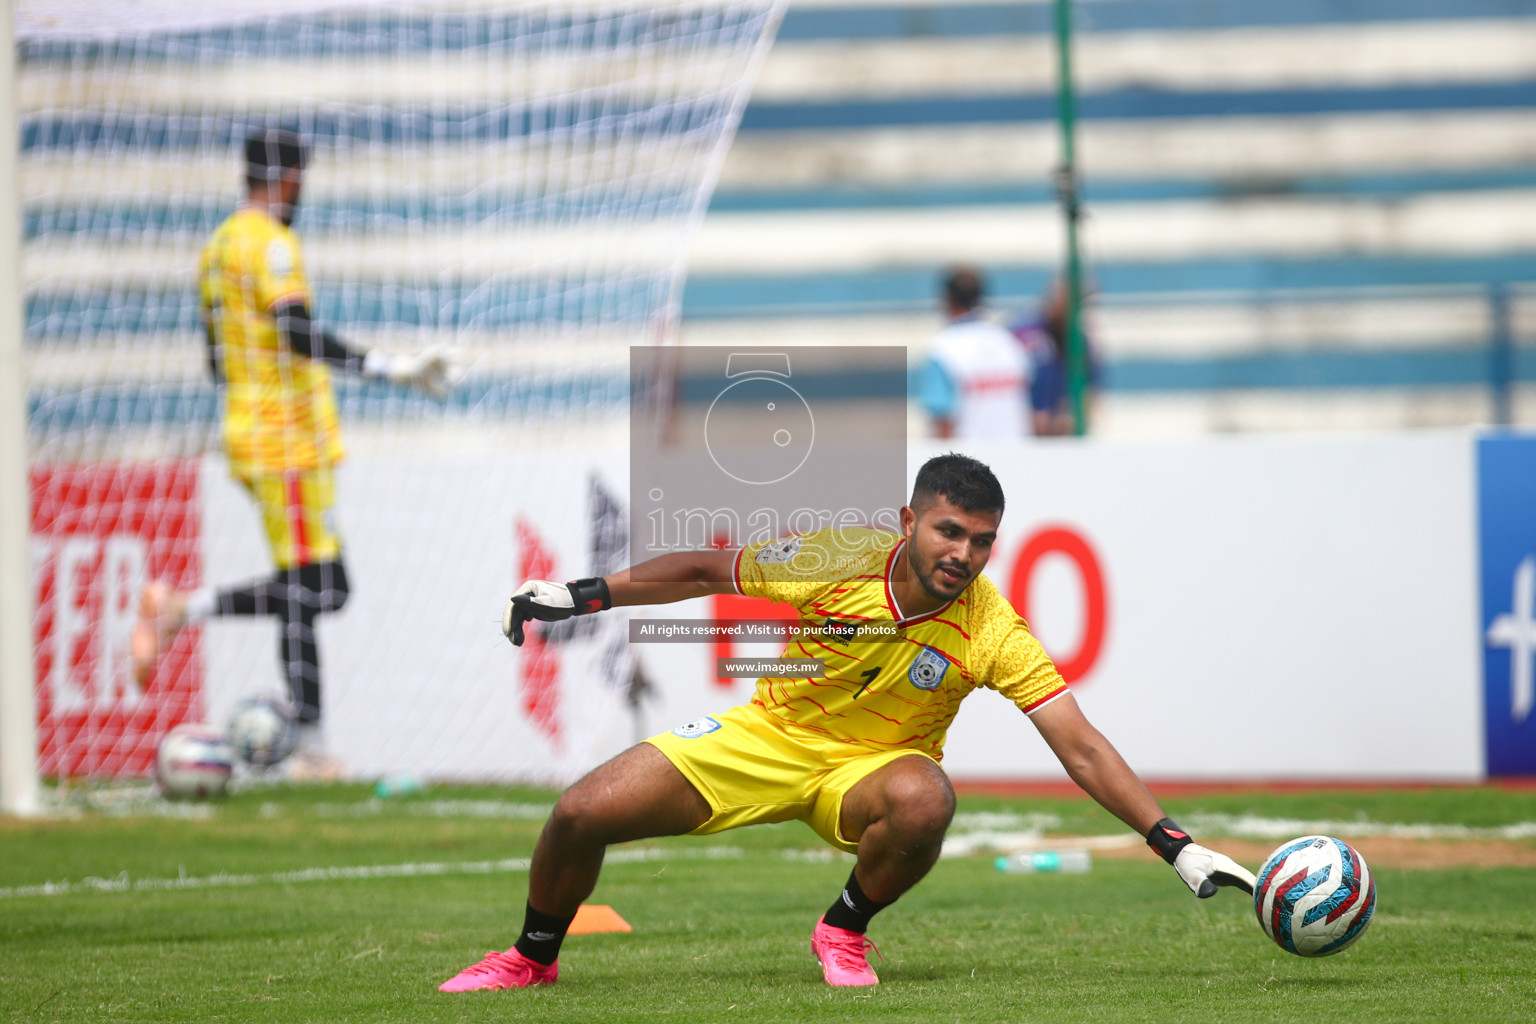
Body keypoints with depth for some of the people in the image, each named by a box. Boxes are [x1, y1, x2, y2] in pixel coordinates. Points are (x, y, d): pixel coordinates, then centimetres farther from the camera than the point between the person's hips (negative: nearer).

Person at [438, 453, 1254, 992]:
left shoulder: (991, 629, -22)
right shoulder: (838, 560, -20)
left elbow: (1081, 748, -22)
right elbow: (707, 571, -3)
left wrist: (1179, 848, -29)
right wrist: (581, 596, -3)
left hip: (871, 765, -1)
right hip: (772, 734, 1)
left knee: (924, 799, -39)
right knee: (581, 816, -13)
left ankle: (844, 933, -7)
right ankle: (533, 956, 19)